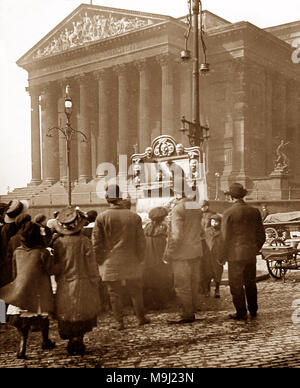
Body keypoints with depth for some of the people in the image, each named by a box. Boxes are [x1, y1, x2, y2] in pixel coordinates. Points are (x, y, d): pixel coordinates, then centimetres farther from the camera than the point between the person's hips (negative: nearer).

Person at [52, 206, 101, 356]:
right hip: (82, 284, -3)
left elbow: (56, 265, 2)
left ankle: (72, 343, 18)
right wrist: (95, 282, 2)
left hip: (64, 286, 3)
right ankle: (77, 340, 7)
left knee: (68, 314, 14)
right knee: (81, 315, 11)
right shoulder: (84, 241, -14)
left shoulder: (58, 242, -5)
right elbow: (91, 265, -9)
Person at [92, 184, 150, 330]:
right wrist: (139, 258, 13)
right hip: (131, 261, 2)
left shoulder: (102, 217, -7)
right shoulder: (134, 217, -2)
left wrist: (100, 261, 6)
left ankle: (119, 322, 10)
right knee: (135, 291, 16)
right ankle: (141, 317, 25)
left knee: (115, 293, 7)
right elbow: (141, 241, 3)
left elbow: (96, 242, -4)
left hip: (111, 263, -2)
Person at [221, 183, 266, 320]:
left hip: (235, 255, -5)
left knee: (236, 284, 6)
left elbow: (225, 236, -10)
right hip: (251, 254, 5)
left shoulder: (228, 213, -13)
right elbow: (261, 235, 5)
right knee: (251, 283, 18)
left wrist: (224, 255, 2)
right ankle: (253, 310, 27)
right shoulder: (254, 211, 0)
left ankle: (241, 312, 11)